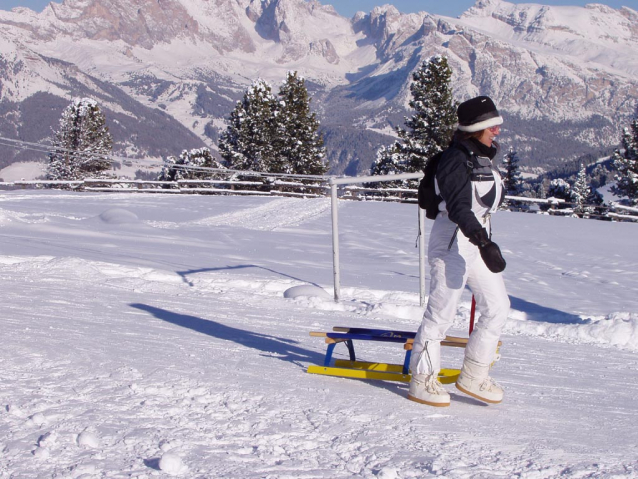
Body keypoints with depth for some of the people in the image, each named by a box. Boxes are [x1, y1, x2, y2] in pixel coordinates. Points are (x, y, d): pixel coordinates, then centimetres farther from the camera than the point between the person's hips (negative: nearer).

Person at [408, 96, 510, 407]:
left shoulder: (483, 157, 13)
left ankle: (473, 376, 18)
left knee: (498, 307, 7)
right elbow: (458, 207, -26)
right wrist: (483, 242, -35)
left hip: (478, 240, 9)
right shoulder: (456, 159, -15)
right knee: (442, 311, -4)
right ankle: (421, 380, 8)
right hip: (452, 243, -9)